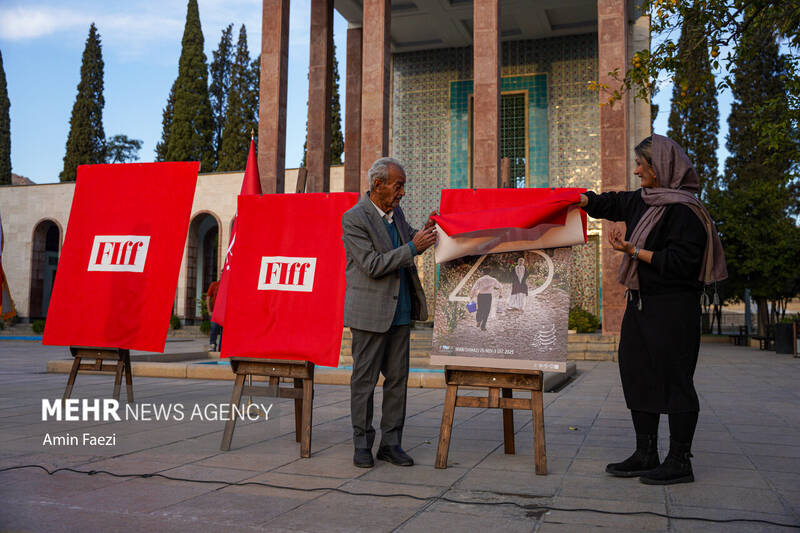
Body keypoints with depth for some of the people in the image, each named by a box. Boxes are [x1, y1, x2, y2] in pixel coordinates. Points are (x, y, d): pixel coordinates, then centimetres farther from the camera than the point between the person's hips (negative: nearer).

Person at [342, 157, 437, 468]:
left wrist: (423, 234, 6)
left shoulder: (395, 212, 10)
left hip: (400, 311, 7)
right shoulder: (353, 219, -12)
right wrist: (413, 247, -19)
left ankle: (391, 443, 17)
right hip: (370, 311, -7)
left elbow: (406, 239, 27)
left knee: (397, 378, 8)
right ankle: (362, 445, 15)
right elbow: (373, 265, -18)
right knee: (364, 380, 3)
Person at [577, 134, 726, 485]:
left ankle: (680, 462, 9)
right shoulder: (643, 201, 12)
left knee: (673, 380, -2)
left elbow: (680, 263, -20)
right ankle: (646, 455, 20)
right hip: (641, 304, 9)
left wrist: (633, 251, -17)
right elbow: (609, 204, 28)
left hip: (672, 310, -9)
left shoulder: (683, 209, -15)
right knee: (637, 375, 11)